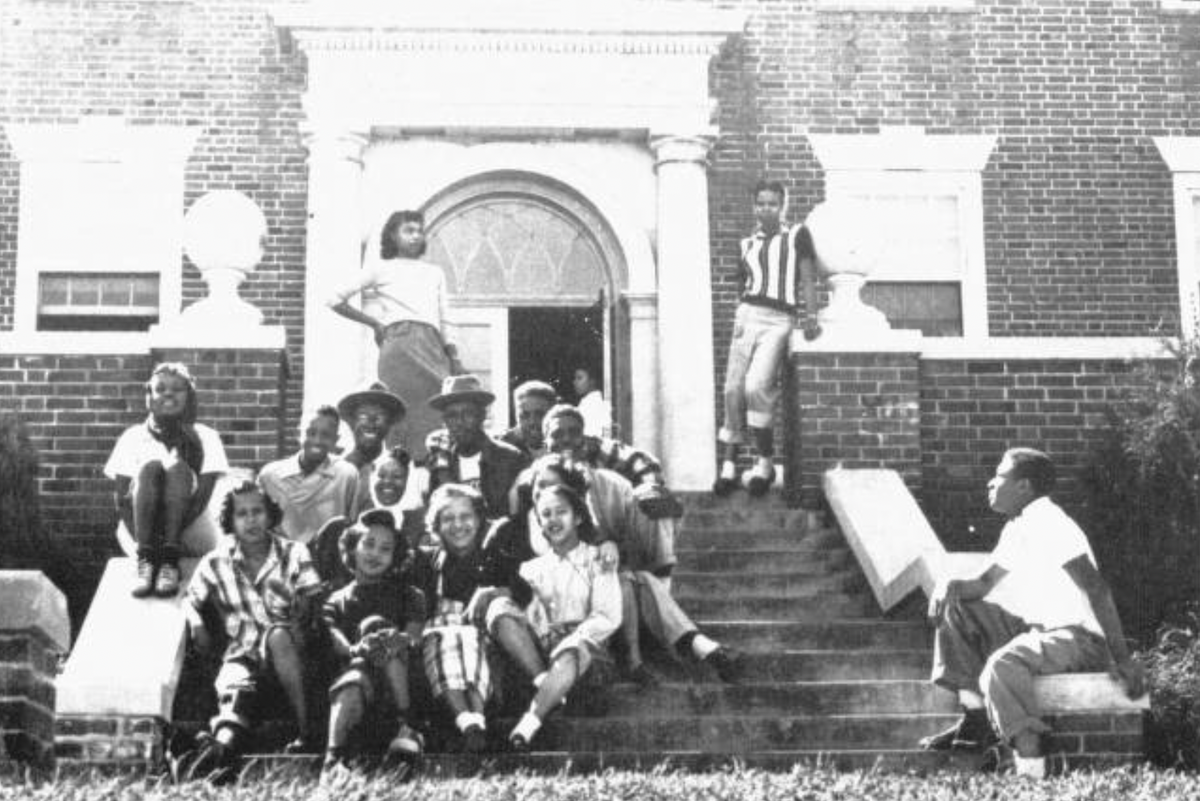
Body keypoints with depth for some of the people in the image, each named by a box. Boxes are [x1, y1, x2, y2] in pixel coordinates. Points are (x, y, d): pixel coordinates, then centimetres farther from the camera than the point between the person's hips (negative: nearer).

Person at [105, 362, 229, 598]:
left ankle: (170, 561, -41)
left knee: (178, 468, -24)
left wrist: (172, 531, -23)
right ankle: (145, 559, -39)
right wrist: (138, 535, -19)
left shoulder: (205, 437, 7)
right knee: (151, 467, -23)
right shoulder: (133, 436, 10)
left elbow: (203, 496, -7)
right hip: (144, 533, 1)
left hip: (192, 536, -1)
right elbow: (122, 500, 0)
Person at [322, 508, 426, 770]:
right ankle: (333, 756, -62)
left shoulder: (407, 594, 23)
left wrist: (403, 640, -22)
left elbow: (414, 635, 5)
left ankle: (405, 726, -34)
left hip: (404, 678, 1)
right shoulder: (338, 601, 21)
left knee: (375, 626, -25)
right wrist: (354, 650, -24)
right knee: (352, 684, -36)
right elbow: (335, 640, 2)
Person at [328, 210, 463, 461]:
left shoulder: (435, 273, 25)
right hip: (398, 343, -4)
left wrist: (454, 359, 9)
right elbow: (336, 301, 13)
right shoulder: (380, 269, 14)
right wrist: (374, 322, 12)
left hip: (433, 345, 4)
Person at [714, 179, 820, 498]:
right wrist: (739, 320, 6)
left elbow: (807, 280, 2)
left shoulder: (797, 236, 8)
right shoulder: (748, 244, 19)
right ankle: (729, 464, 4)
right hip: (747, 316, 4)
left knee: (756, 385, -22)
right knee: (733, 389, -3)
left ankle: (766, 463, -11)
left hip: (779, 320, -4)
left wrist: (811, 318, -10)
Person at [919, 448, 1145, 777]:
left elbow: (1096, 588, -19)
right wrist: (952, 586, -9)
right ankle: (976, 716, -1)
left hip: (1082, 636, -10)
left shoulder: (1046, 521, -15)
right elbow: (984, 584, 16)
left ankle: (1031, 766, -37)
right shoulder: (1017, 528, 15)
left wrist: (1122, 658, -23)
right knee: (958, 609, 7)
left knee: (1003, 665, -35)